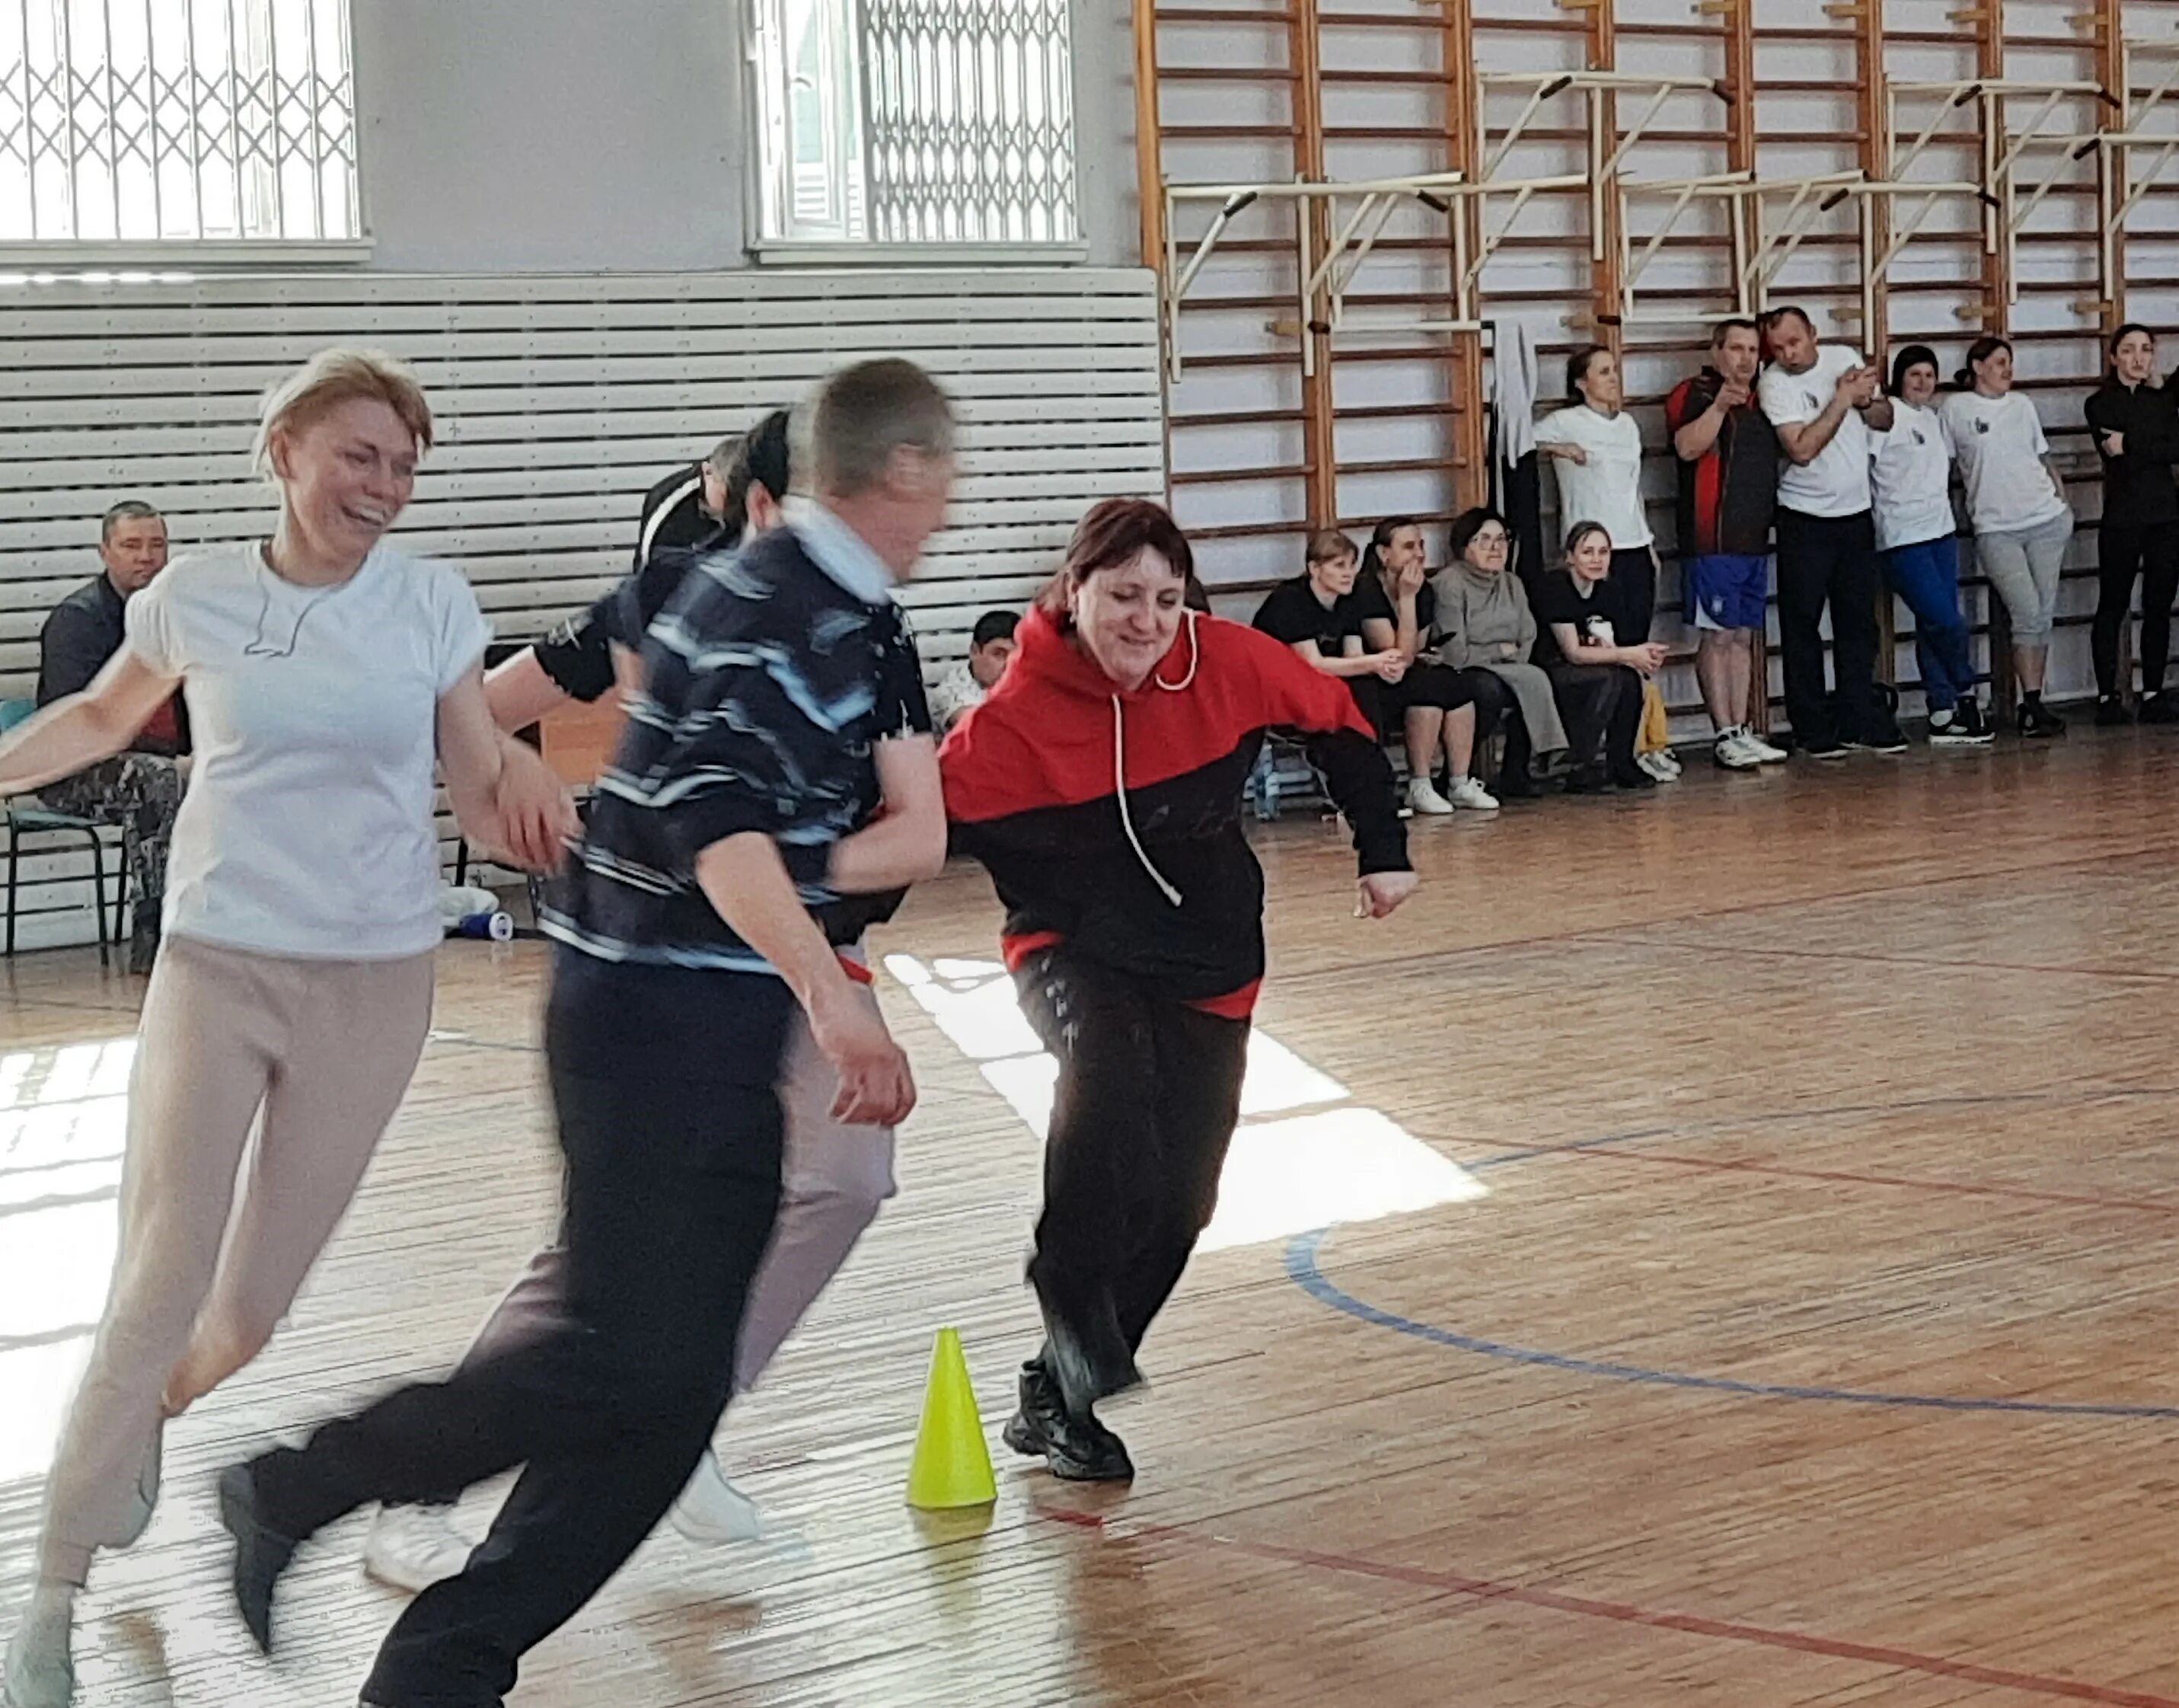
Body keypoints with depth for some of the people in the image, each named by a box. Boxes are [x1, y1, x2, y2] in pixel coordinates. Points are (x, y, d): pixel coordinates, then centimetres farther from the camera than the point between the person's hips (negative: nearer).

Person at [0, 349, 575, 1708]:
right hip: (217, 966, -1)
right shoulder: (195, 598, -3)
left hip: (376, 979, 1)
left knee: (256, 1301, 9)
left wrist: (522, 779, -20)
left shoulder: (432, 605, -4)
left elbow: (487, 805, 1)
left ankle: (152, 1416, 44)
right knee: (159, 1291, -10)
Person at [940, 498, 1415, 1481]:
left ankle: (1058, 1397, 19)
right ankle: (1072, 1300, -24)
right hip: (1074, 949, -4)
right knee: (1108, 1064, -38)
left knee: (1176, 1202, 1)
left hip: (1208, 964, 4)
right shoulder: (1017, 716, -19)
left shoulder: (1226, 662, -12)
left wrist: (1384, 851, 7)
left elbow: (1338, 723, 5)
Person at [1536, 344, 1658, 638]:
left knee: (1635, 639, 2)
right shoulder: (1565, 422, -3)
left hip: (1634, 548, 6)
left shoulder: (1627, 424, 15)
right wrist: (1557, 449, -16)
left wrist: (1650, 542, 21)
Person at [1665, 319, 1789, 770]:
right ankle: (1724, 737, -5)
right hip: (1712, 541, -8)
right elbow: (1687, 446, -21)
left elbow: (1771, 457, 31)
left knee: (1744, 636, 10)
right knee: (1716, 636, -6)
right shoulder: (1694, 394, -4)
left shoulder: (1759, 400, 18)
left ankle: (1742, 730, 13)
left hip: (1754, 540, 8)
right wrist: (1720, 405, -30)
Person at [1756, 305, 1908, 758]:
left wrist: (1867, 401, -11)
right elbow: (1802, 449, -24)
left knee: (1858, 623, 9)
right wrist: (1843, 399, -21)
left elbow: (1885, 420, 11)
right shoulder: (1774, 384, -13)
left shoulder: (1845, 359, 3)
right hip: (1805, 518, -4)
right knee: (1802, 626, -1)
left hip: (1856, 513, 4)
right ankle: (1813, 730, 4)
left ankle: (1861, 720, 17)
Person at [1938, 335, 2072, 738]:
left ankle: (2032, 705, 5)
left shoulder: (2022, 404, 13)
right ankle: (2032, 703, -10)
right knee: (2027, 614, -15)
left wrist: (2064, 505, 14)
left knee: (2044, 615, 1)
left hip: (2047, 522, 4)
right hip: (1995, 529, -4)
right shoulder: (1955, 407, 1)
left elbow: (2045, 459, 20)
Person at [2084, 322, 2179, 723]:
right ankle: (2108, 696, 2)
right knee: (2112, 607, -1)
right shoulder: (2101, 404, 2)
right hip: (2122, 519, -4)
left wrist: (2131, 444, -11)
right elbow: (2120, 462, -12)